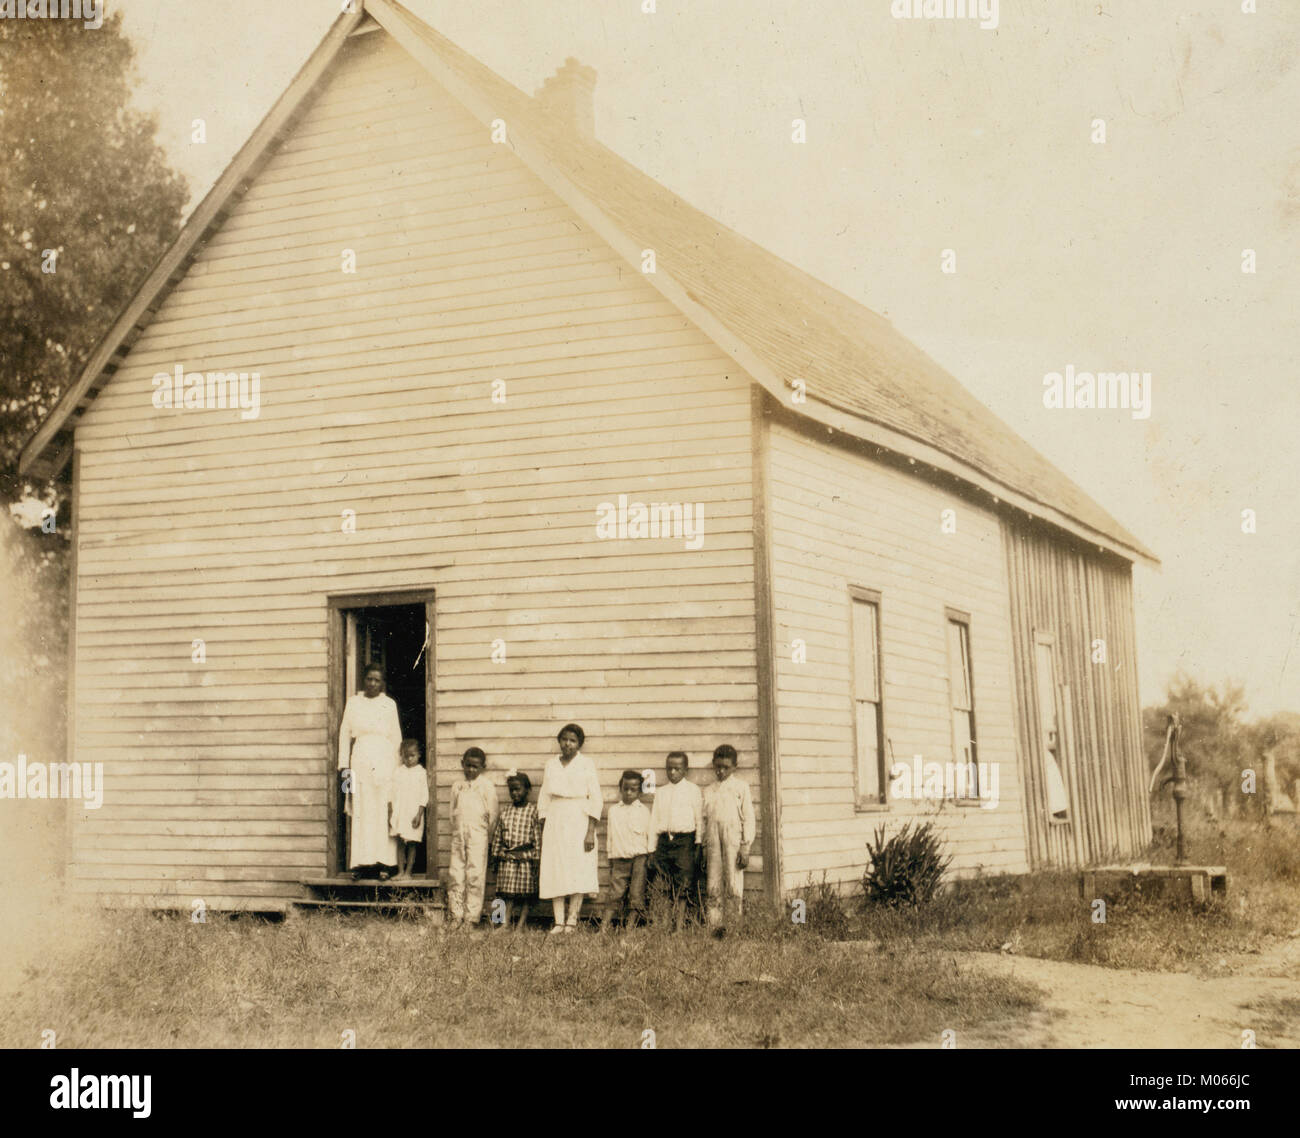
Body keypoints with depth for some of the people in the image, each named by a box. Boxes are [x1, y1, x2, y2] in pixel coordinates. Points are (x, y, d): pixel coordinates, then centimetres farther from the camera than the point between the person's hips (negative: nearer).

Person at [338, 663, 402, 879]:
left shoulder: (389, 704, 9)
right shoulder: (353, 702, 10)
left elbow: (396, 738, 10)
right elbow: (345, 734, 10)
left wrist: (396, 770, 4)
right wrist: (344, 766, 3)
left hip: (384, 763, 0)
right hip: (360, 762, 1)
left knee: (383, 812, -3)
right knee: (360, 814, -3)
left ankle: (384, 864, -2)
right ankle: (360, 864, -3)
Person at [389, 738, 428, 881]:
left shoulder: (421, 772, -2)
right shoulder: (398, 772, 8)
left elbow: (424, 796, -4)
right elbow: (392, 794, 10)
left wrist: (419, 815, -11)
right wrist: (390, 814, 5)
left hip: (413, 814, -3)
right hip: (398, 813, 3)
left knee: (411, 844, 1)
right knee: (400, 843, 4)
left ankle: (408, 872, 6)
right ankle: (400, 872, 9)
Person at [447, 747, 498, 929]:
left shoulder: (486, 786, 0)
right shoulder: (457, 786, 13)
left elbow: (492, 814, 0)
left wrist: (486, 835, 1)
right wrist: (455, 830, 9)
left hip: (477, 834, -4)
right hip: (458, 834, 4)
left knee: (475, 876, -5)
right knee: (455, 875, 2)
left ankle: (472, 918, -1)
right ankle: (455, 916, 8)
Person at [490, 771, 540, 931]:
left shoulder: (533, 812, -2)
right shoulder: (505, 812, 10)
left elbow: (538, 838, -3)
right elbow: (497, 836, 15)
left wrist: (536, 858, -8)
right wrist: (495, 856, 12)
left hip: (526, 858, -3)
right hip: (507, 858, 3)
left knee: (526, 893, 0)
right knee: (507, 891, 1)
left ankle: (520, 924, 5)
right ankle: (506, 922, 2)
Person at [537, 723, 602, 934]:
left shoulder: (587, 765, 1)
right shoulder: (551, 766, 12)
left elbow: (596, 801, -2)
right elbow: (543, 800, 14)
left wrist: (591, 831, -10)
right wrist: (543, 830, 7)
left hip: (578, 822, -3)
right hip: (554, 823, 3)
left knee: (578, 872, -9)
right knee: (554, 872, -3)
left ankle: (572, 919, -6)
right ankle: (559, 921, -3)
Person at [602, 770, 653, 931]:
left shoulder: (644, 811, 6)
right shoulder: (613, 810, 11)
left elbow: (650, 835, 8)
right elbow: (609, 835, 16)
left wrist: (650, 858, 4)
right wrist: (610, 856, 14)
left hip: (639, 857, -1)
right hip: (619, 858, 1)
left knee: (636, 896, -4)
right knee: (615, 895, -5)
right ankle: (604, 926, -8)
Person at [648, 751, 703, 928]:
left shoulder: (692, 790, 4)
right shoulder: (660, 792, 15)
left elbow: (699, 819, 3)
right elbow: (654, 820, 16)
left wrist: (698, 845, -3)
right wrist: (651, 848, 11)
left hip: (685, 840, -4)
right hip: (664, 840, 4)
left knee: (683, 887, -9)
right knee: (663, 889, 1)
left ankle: (679, 925, -10)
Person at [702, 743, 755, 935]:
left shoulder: (741, 787, 5)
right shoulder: (708, 791, 16)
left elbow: (748, 817, 1)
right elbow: (704, 821, 16)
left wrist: (745, 847, -6)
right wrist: (704, 850, 11)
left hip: (733, 841, -3)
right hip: (713, 842, 3)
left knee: (734, 887, -6)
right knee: (714, 888, 1)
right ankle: (716, 927, 3)